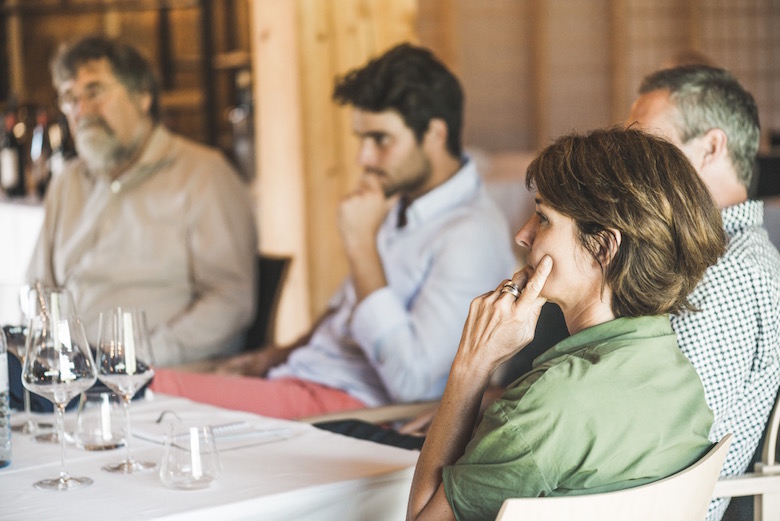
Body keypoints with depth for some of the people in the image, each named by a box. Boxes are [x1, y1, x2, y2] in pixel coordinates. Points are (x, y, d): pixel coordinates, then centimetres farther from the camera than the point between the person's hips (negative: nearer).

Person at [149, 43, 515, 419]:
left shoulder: (472, 236, -15)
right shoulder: (400, 198, 16)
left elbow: (410, 379, -24)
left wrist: (361, 244, -20)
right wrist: (279, 355, 15)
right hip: (300, 374, 9)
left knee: (160, 389, -26)